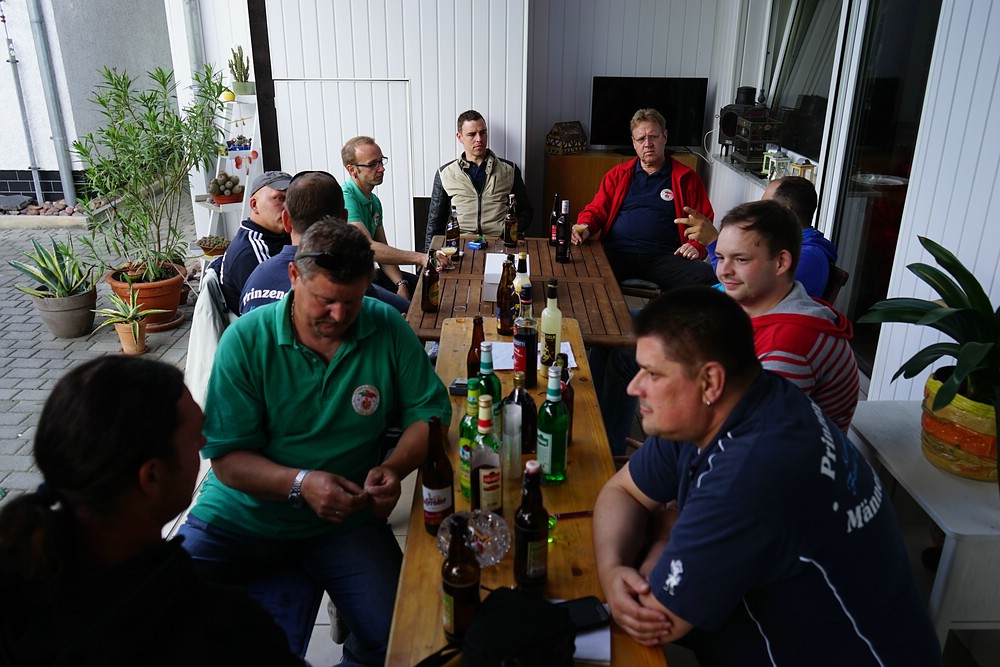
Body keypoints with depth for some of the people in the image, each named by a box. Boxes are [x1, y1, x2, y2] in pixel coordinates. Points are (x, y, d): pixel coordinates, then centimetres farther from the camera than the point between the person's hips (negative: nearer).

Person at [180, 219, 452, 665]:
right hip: (242, 516, 0)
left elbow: (429, 411, -2)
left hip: (346, 522, 1)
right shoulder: (247, 339, -10)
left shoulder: (387, 330, -6)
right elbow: (227, 459, -11)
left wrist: (395, 466, -22)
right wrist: (300, 483, -28)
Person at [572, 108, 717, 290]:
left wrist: (696, 247, -7)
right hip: (617, 253, 1)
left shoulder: (686, 178, 15)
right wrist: (584, 228, -5)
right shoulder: (618, 174, 20)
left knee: (707, 277, -31)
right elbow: (596, 210, 18)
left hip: (663, 256, 0)